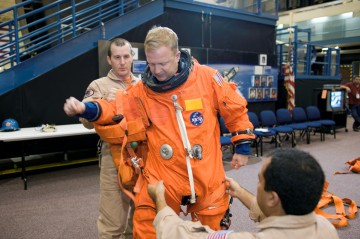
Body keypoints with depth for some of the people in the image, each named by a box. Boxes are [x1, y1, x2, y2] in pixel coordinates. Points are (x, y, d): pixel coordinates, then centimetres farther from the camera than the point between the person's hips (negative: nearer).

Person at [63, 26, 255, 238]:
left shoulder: (206, 77, -7)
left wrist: (243, 146, 5)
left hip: (207, 177, 0)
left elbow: (235, 108, 2)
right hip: (161, 179, 1)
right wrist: (85, 108, -23)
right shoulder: (142, 90, -3)